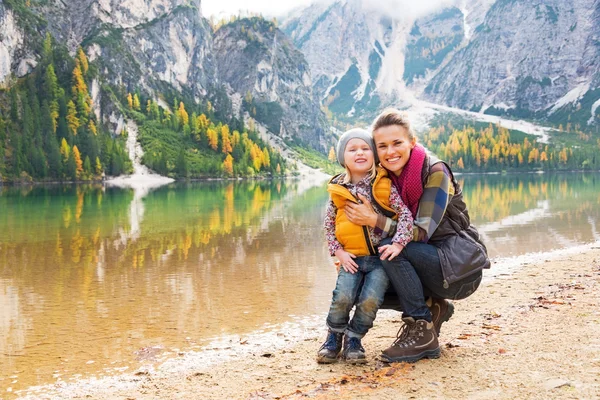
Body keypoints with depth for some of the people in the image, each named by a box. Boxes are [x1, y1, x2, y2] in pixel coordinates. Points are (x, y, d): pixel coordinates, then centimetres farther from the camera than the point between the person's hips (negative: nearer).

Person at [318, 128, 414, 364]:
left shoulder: (384, 186, -1)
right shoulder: (338, 190, 4)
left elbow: (405, 214, -4)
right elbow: (329, 224, 10)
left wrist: (398, 243, -17)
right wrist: (338, 251, -1)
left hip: (381, 255, -1)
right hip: (351, 257, 1)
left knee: (370, 299, -20)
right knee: (343, 297, -20)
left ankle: (353, 339, 6)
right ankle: (334, 337, 6)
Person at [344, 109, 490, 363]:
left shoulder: (435, 171, -17)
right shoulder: (387, 179, 2)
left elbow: (423, 232, -23)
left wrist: (374, 220, -30)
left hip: (460, 266, -7)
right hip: (430, 262, 7)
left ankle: (423, 332, -18)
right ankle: (433, 308, 9)